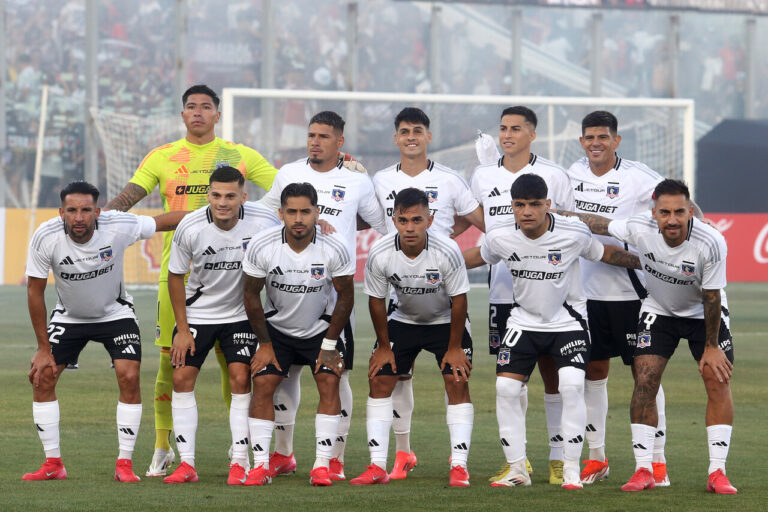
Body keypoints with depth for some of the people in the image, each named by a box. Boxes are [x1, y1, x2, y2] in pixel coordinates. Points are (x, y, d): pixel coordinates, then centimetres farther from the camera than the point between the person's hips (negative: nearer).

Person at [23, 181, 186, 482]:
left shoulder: (118, 226, -27)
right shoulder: (46, 237, -26)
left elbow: (164, 221, -10)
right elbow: (35, 291, -15)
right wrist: (43, 348, -12)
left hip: (115, 313, -1)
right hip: (69, 317, 1)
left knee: (129, 377, -18)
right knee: (41, 376, -9)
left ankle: (125, 464, -8)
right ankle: (53, 464, 3)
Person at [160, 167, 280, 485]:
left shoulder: (264, 222, -21)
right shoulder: (189, 228, -20)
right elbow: (176, 276, -5)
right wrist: (182, 329, -6)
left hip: (241, 313, -1)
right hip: (196, 313, 1)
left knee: (240, 379, -11)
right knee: (182, 378, -5)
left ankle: (240, 464, -4)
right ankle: (187, 464, 1)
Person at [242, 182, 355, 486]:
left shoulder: (334, 248, -24)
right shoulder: (261, 247, -23)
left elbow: (345, 296, -10)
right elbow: (252, 295, -9)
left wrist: (329, 345, -8)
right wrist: (264, 344, -6)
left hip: (321, 327, -1)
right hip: (277, 327, 1)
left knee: (329, 382, -14)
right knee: (262, 384, -11)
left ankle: (322, 465, -12)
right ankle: (260, 466, -5)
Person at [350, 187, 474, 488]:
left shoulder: (447, 252, -30)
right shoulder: (380, 254, -25)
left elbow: (459, 300, -18)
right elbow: (376, 301, -9)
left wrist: (454, 348, -13)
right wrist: (383, 347, -4)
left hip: (446, 320, -2)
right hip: (403, 320, 2)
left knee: (457, 382, -14)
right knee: (379, 381, -7)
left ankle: (459, 466, -10)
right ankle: (377, 467, -3)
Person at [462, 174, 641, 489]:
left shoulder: (573, 233, -18)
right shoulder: (500, 238, -12)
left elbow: (605, 254, -1)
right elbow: (477, 257, 10)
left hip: (568, 320, -3)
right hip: (524, 321, 3)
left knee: (571, 385, -21)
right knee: (505, 387, -9)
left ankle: (571, 469, -10)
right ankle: (517, 469, 4)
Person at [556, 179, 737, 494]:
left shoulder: (711, 243, -32)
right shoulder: (640, 229, -26)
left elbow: (711, 297, -21)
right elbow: (597, 223, -7)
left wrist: (711, 347, -12)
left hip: (703, 313, -1)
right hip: (658, 311, 1)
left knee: (718, 381, -12)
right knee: (644, 381, -10)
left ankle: (717, 472, -8)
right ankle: (643, 471, -4)